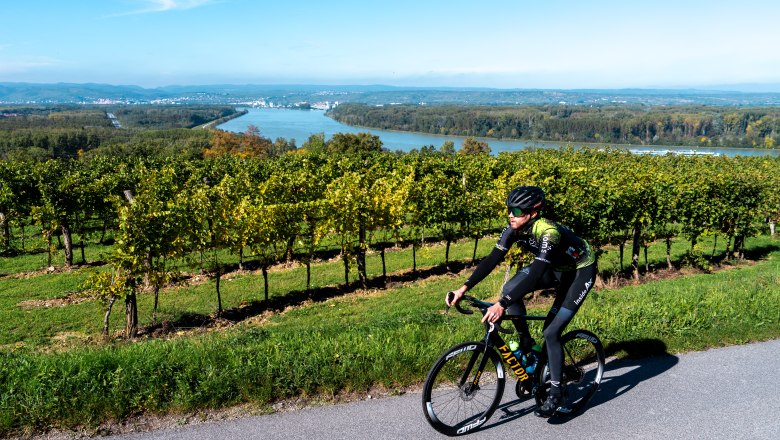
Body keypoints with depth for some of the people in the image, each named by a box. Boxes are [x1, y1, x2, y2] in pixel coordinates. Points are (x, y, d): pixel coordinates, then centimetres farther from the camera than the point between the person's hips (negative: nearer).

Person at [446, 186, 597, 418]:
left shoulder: (548, 232, -37)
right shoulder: (515, 228, -16)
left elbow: (535, 273, -45)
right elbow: (492, 259, -19)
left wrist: (501, 305, -52)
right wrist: (464, 288, -28)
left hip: (580, 271, -7)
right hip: (556, 268, 7)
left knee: (551, 332, -14)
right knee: (510, 289, -15)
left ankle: (556, 394, 1)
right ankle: (526, 343, 5)